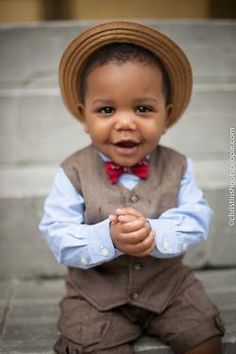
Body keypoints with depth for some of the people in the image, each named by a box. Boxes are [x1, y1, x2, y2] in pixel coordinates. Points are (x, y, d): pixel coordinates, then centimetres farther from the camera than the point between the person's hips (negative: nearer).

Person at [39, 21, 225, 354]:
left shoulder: (178, 168, -6)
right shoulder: (74, 173, -12)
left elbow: (195, 222, -13)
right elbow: (59, 237, -16)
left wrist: (154, 233, -33)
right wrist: (109, 237, -34)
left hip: (168, 284, 2)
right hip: (96, 293, -1)